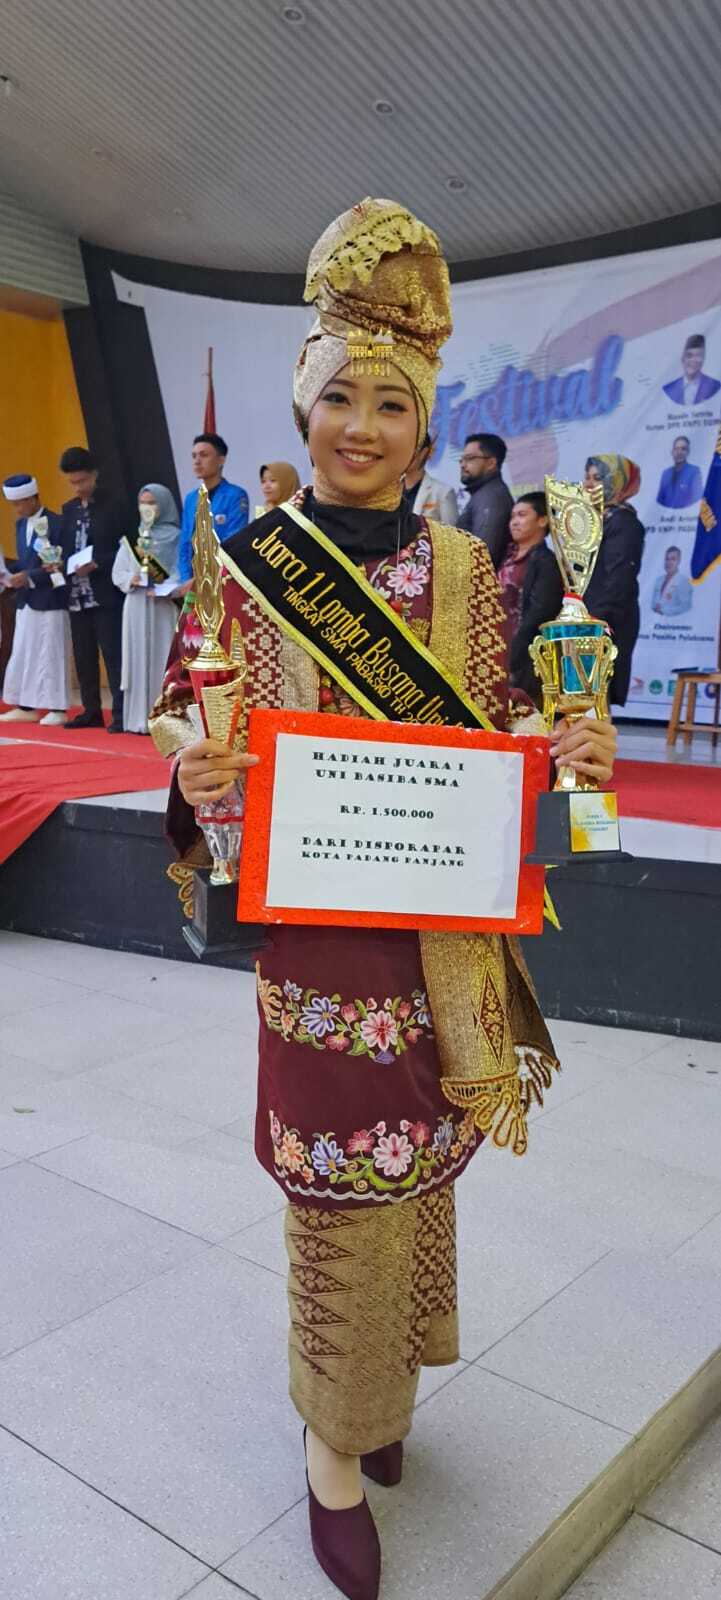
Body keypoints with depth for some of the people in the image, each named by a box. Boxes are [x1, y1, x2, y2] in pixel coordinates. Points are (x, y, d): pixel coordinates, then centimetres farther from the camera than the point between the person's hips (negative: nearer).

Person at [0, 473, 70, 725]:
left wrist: (29, 577, -19)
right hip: (26, 599, 8)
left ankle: (57, 709, 5)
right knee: (22, 654, 9)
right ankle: (26, 707, 16)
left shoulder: (57, 523, -11)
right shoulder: (20, 524, 13)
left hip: (51, 600, -7)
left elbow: (61, 564, -15)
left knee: (51, 654, -2)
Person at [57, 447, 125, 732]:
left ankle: (121, 713, -5)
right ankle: (91, 711, 18)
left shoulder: (112, 507, -4)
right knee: (83, 656, 10)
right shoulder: (68, 509, 15)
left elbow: (123, 549, -7)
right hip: (76, 594, 6)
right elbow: (64, 547, 18)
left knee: (113, 654, -7)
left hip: (105, 594, -6)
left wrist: (96, 565, -18)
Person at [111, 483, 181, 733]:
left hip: (163, 608, -3)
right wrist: (131, 579, -8)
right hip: (136, 607, 4)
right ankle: (138, 718, 4)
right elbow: (117, 572, 12)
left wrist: (164, 589, -20)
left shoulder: (175, 537, 2)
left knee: (161, 660, -6)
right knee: (137, 660, 1)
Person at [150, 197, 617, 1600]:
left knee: (414, 1171, 18)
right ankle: (334, 1435, 32)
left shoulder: (464, 570, 3)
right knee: (343, 1189, 7)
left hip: (444, 938, 3)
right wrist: (200, 784, -23)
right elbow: (200, 749, -1)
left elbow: (498, 751, 8)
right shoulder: (248, 564, -4)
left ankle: (380, 1383, 45)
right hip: (318, 937, -3)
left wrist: (566, 755, -12)